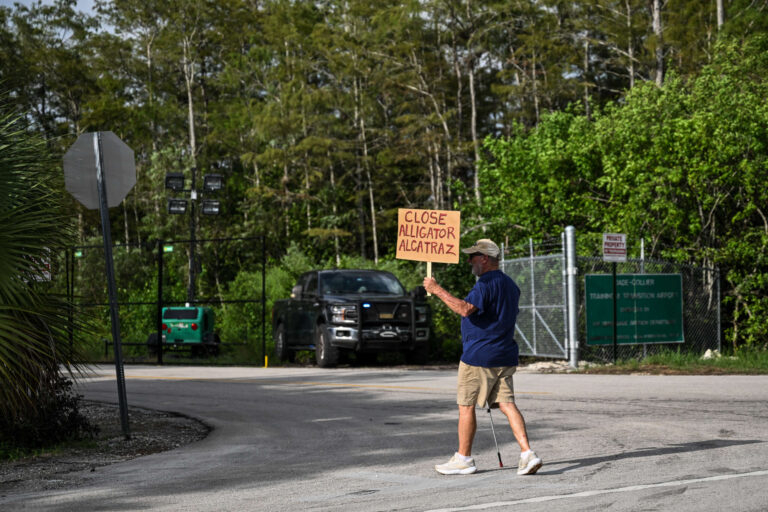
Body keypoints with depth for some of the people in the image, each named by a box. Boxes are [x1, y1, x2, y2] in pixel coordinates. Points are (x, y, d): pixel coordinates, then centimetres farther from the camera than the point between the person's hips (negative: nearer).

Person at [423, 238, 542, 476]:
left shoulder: (486, 284, -15)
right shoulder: (510, 284, 16)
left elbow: (466, 308, -31)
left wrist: (437, 290, -26)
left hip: (479, 357, -9)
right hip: (505, 357, 9)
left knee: (466, 406, 2)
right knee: (507, 404, 4)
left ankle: (463, 459, 9)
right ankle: (527, 453, -8)